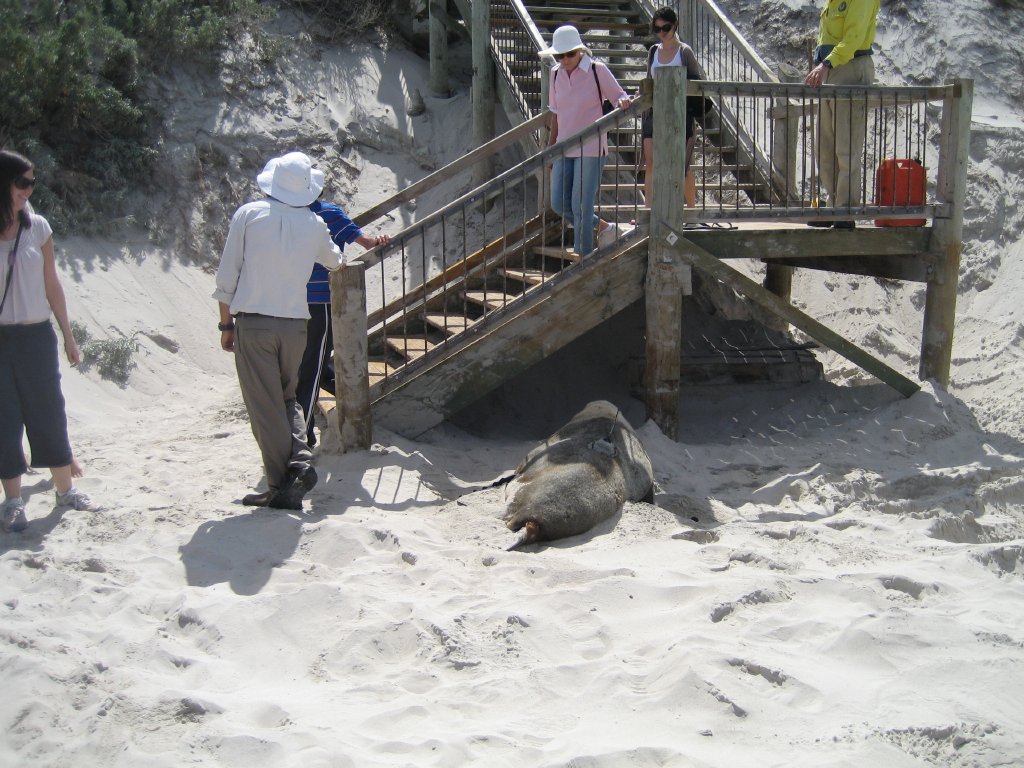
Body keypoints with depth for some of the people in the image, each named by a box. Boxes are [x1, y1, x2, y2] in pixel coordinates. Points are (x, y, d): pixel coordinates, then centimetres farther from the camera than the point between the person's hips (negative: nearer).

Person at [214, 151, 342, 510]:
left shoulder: (248, 214, -3)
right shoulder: (314, 225, 4)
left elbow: (227, 275, -3)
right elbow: (334, 261, 26)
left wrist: (226, 323, 7)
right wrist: (337, 254, 50)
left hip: (253, 323, -3)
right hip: (294, 323, 3)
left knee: (265, 407, 1)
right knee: (286, 398, 20)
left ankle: (282, 488, 1)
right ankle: (301, 461, -2)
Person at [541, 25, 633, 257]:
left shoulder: (597, 70, -7)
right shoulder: (556, 74, 8)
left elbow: (619, 96, -3)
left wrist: (623, 102, -28)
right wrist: (550, 148, 17)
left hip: (591, 148, -6)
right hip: (564, 149, 6)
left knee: (581, 206, -7)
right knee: (559, 204, 4)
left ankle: (583, 258, 6)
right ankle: (604, 227, 25)